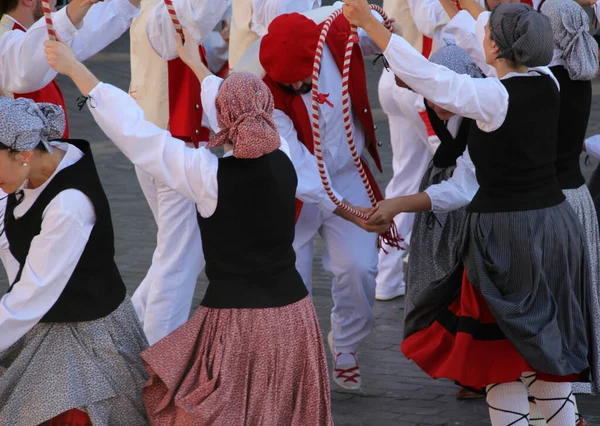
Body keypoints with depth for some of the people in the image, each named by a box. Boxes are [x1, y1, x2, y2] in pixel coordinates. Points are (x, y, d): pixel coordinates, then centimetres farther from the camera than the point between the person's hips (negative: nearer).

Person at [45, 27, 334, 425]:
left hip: (237, 321, -5)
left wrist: (75, 69, -7)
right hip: (293, 313, 5)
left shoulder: (207, 174, -16)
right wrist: (196, 64, 33)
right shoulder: (283, 161, -2)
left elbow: (133, 130, -13)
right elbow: (246, 110, 16)